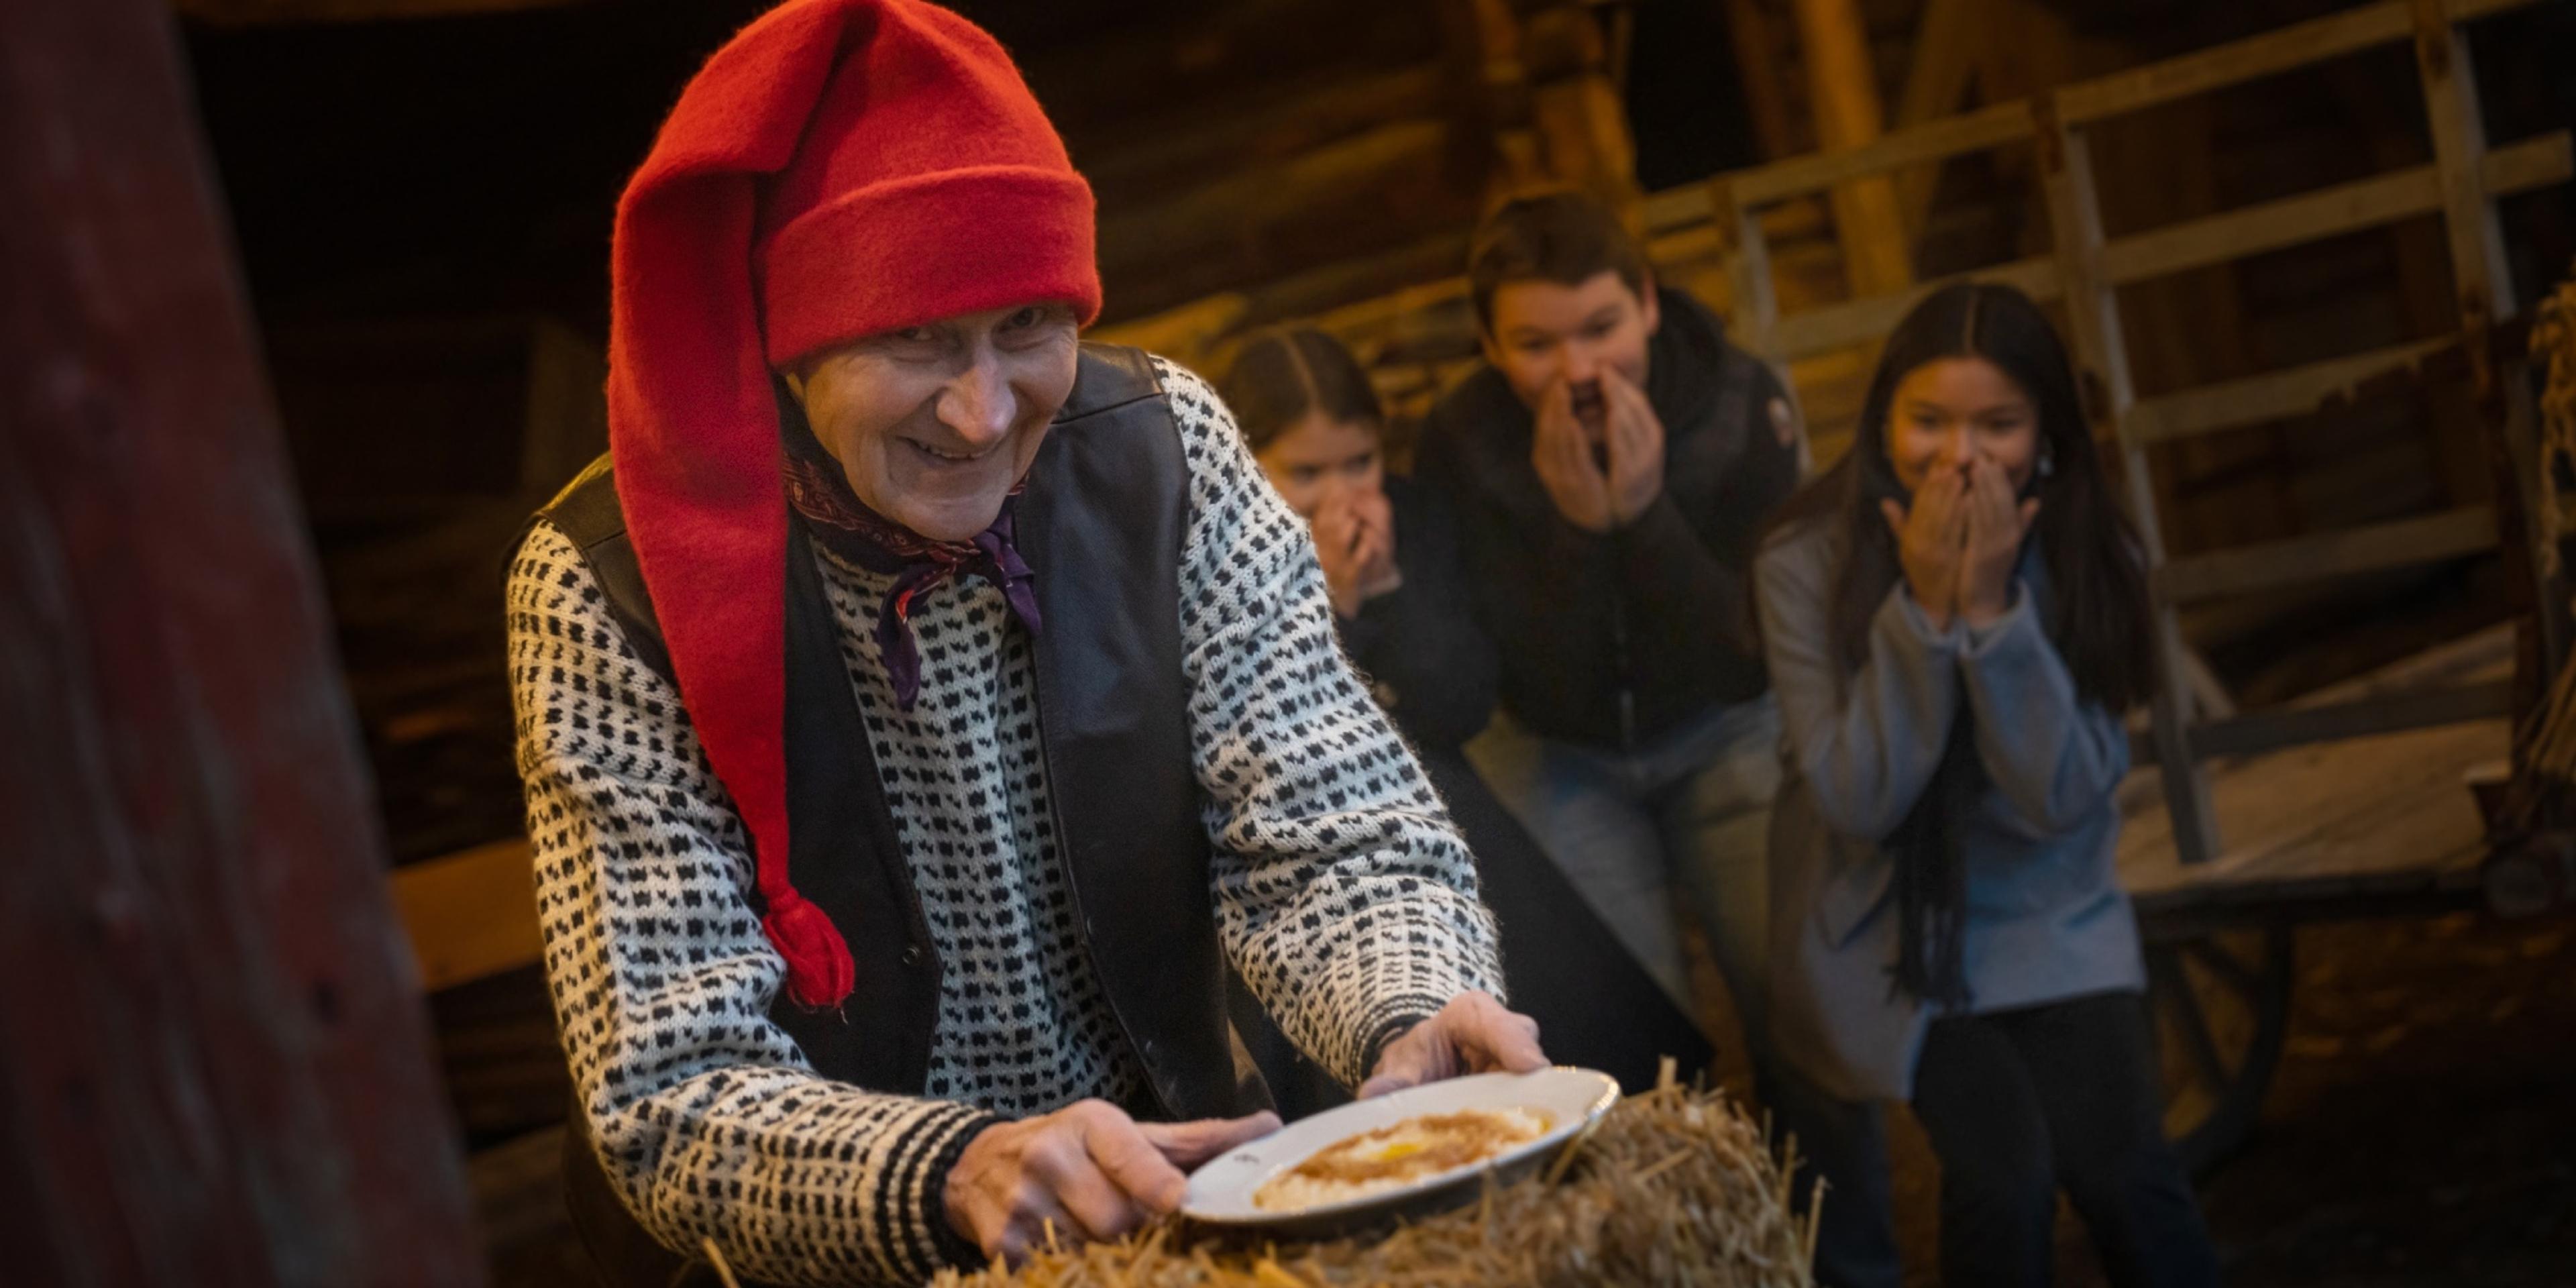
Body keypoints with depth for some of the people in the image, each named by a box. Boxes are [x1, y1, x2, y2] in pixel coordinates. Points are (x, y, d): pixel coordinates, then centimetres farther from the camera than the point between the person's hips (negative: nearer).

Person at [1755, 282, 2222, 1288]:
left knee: (2122, 1167, -19)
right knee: (2004, 1170, -22)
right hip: (1881, 934, -2)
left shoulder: (2087, 555, -8)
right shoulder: (1805, 560, -14)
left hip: (2050, 920, 2)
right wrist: (1923, 608, -25)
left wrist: (1991, 607, -24)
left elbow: (2060, 798, -14)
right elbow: (1859, 802, -16)